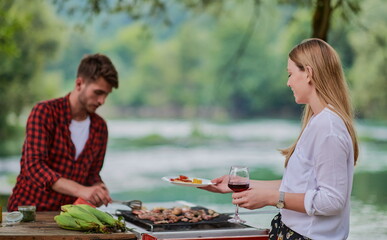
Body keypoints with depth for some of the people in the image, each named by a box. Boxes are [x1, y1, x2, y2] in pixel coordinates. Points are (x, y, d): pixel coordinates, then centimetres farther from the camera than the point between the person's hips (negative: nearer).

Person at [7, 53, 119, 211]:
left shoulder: (100, 127, 7)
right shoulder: (44, 112, -10)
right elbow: (34, 166, -21)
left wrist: (99, 190, -7)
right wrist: (82, 190, -32)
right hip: (28, 209, -5)